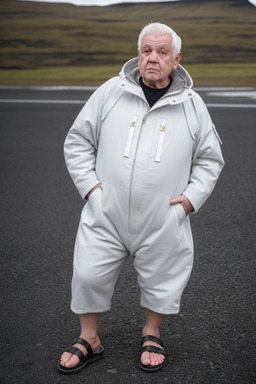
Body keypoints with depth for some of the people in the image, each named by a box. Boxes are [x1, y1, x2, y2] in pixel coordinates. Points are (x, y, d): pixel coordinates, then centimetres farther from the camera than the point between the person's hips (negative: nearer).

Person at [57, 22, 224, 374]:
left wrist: (191, 196, -1)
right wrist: (89, 183, -2)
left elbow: (210, 159, 11)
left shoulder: (192, 105, 2)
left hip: (163, 220, 0)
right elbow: (78, 141, 7)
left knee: (161, 278, 12)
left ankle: (152, 334, 38)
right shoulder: (110, 92, 0)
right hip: (106, 213, 0)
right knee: (89, 275, 6)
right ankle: (89, 340, 28)